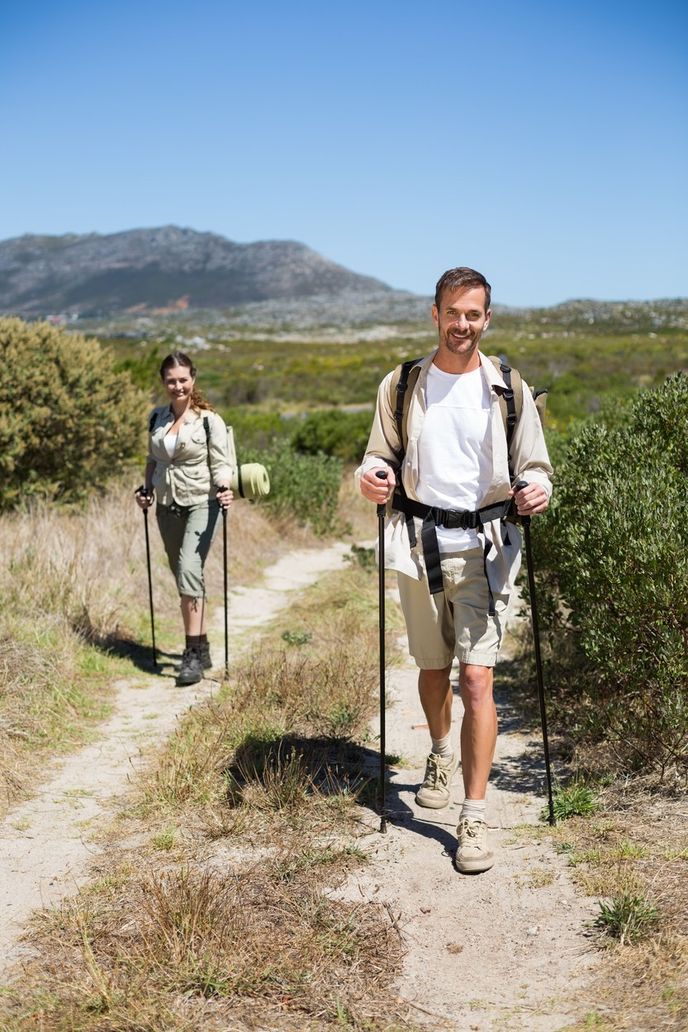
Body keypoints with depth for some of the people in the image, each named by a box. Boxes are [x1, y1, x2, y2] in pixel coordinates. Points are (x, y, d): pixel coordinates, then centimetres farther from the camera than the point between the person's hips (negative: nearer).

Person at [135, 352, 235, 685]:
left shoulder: (209, 420, -7)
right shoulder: (156, 418, 8)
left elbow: (220, 464, -9)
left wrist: (224, 489, -26)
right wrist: (146, 489, 7)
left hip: (201, 504, -6)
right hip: (167, 506, 6)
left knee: (189, 570, -20)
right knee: (182, 575, 10)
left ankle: (194, 654, -17)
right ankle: (202, 648, 22)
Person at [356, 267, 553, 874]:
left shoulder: (509, 390, 1)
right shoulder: (400, 386, 5)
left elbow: (534, 466, 6)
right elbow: (381, 457, 11)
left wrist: (536, 490, -18)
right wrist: (373, 477, -13)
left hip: (483, 545, -2)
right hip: (421, 542, 2)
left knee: (478, 677, -10)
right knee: (433, 667, 16)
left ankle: (475, 817, -4)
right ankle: (442, 754, 45)